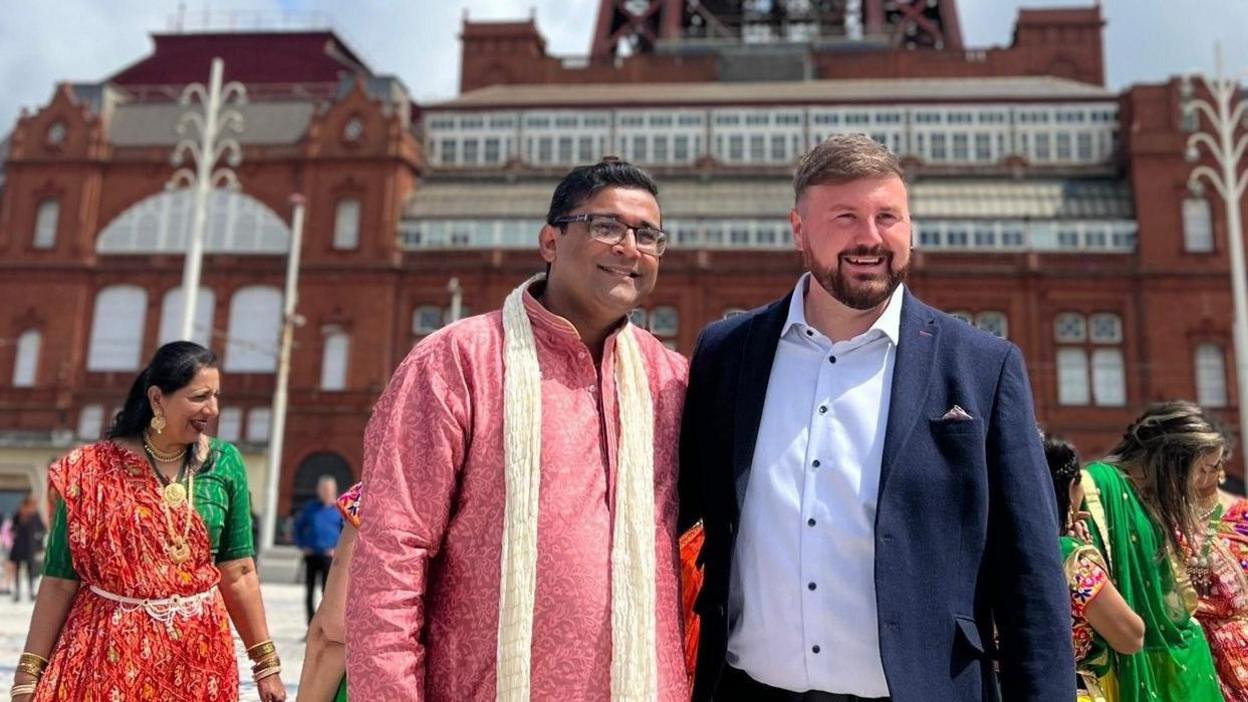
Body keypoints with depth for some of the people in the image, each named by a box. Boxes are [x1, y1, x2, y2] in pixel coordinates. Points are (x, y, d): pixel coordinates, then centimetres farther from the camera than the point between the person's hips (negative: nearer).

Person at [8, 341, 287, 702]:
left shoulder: (225, 464, -1)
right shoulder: (93, 469, -6)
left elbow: (238, 574, 2)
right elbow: (60, 580, -2)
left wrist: (266, 662, 3)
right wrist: (29, 673, -3)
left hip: (198, 655, 2)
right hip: (109, 652, -2)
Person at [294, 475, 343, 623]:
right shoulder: (310, 507, 7)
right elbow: (298, 526, 15)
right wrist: (302, 545, 5)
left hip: (329, 556, -3)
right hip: (311, 555, 3)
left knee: (327, 591, -7)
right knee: (309, 591, 9)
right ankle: (311, 625, 20)